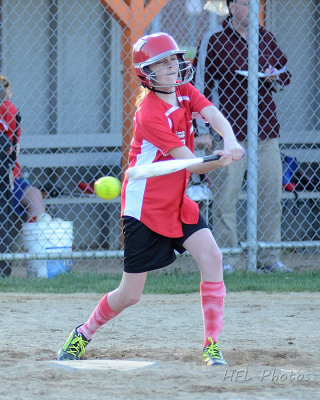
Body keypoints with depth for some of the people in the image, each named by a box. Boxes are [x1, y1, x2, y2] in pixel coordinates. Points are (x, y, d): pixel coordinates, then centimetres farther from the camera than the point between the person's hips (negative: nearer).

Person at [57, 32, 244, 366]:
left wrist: (230, 142, -36)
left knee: (211, 256, -14)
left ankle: (211, 346, -8)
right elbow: (191, 164, -23)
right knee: (130, 295, 0)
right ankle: (83, 334, 27)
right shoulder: (149, 113, -22)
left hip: (177, 201, 7)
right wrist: (220, 161, -40)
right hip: (145, 206, -7)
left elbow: (214, 115, -15)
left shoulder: (184, 92, 2)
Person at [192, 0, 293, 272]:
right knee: (225, 200, -4)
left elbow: (285, 76, 22)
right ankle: (226, 261, 2)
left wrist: (274, 77, -2)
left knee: (271, 198, 5)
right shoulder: (213, 42, -2)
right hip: (230, 133, -5)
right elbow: (201, 87, -3)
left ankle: (270, 259, 12)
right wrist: (203, 131, -7)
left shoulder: (267, 39, 12)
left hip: (267, 131, 5)